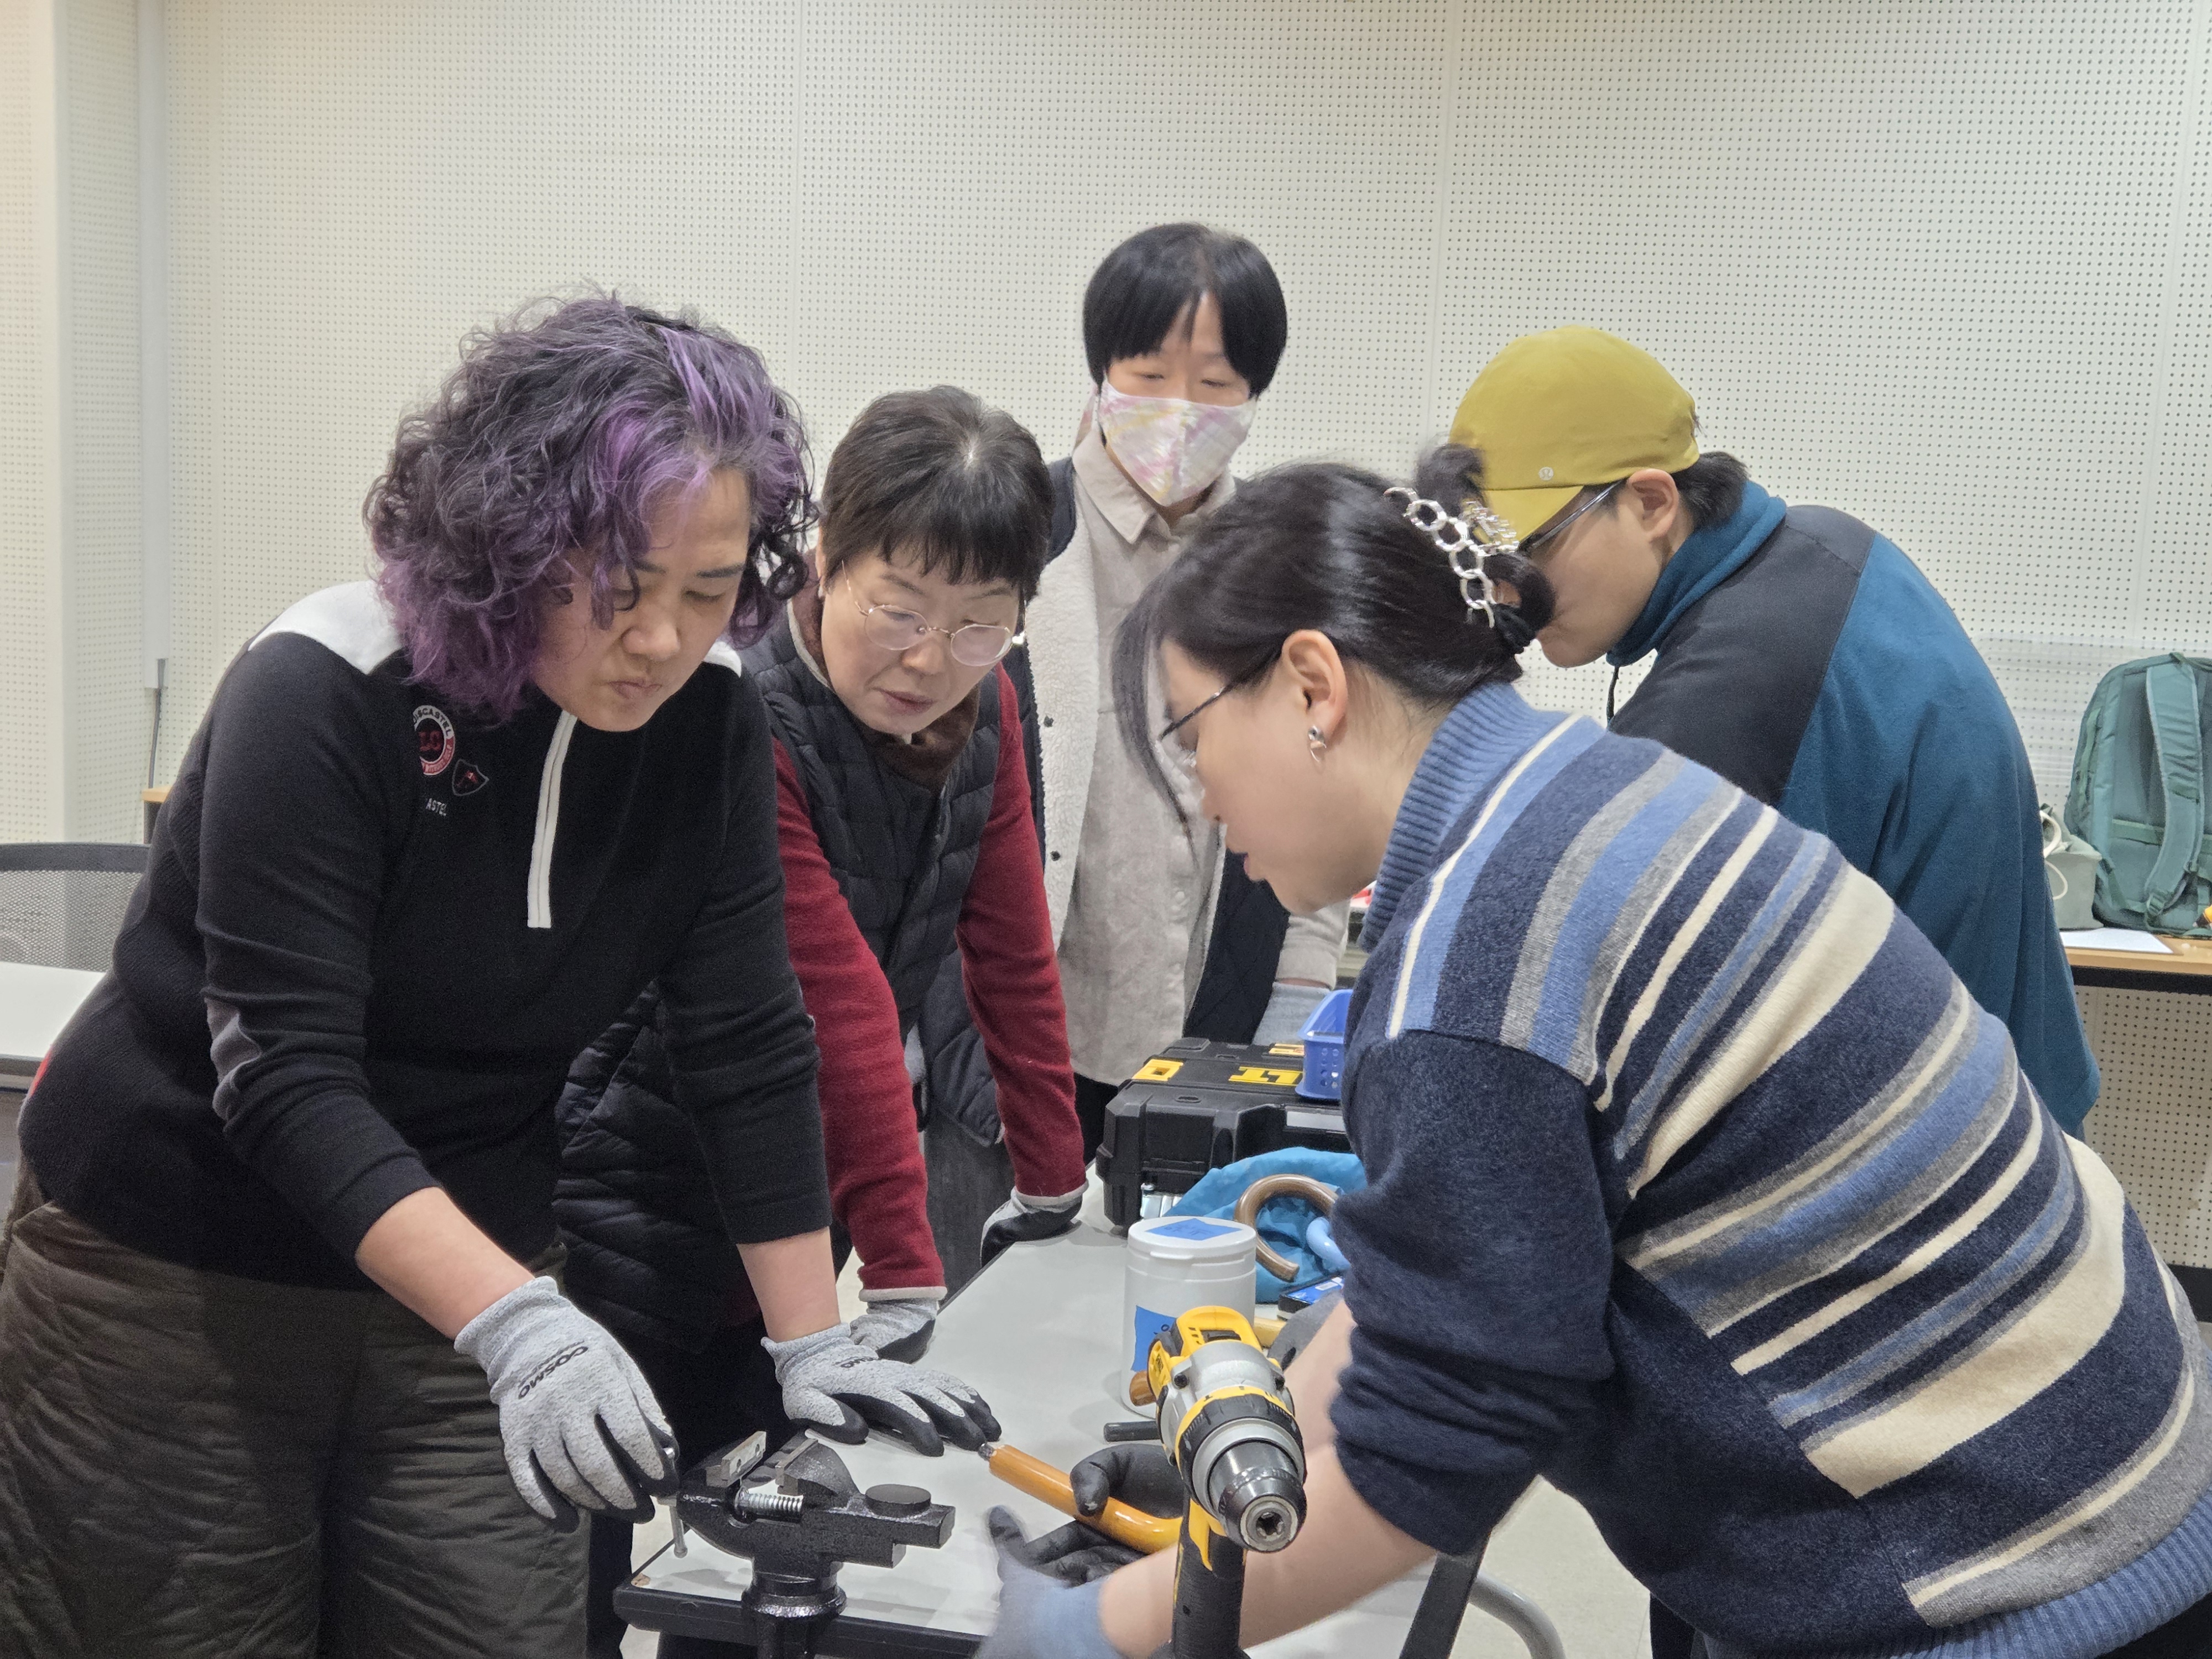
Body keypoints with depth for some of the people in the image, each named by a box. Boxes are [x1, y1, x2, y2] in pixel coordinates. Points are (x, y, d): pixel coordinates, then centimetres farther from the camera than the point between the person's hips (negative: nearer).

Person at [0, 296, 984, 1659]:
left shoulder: (711, 721, -9)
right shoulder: (322, 693, -22)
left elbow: (750, 1048, -5)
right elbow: (286, 1079, -28)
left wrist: (811, 1346, -9)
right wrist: (516, 1326, -39)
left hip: (466, 1270, 4)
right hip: (171, 1274, -4)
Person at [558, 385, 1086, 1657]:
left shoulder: (981, 706, -2)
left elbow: (1012, 953, 5)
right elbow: (840, 1013, -28)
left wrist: (1053, 1183, 9)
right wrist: (904, 1287, -27)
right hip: (636, 1203, -7)